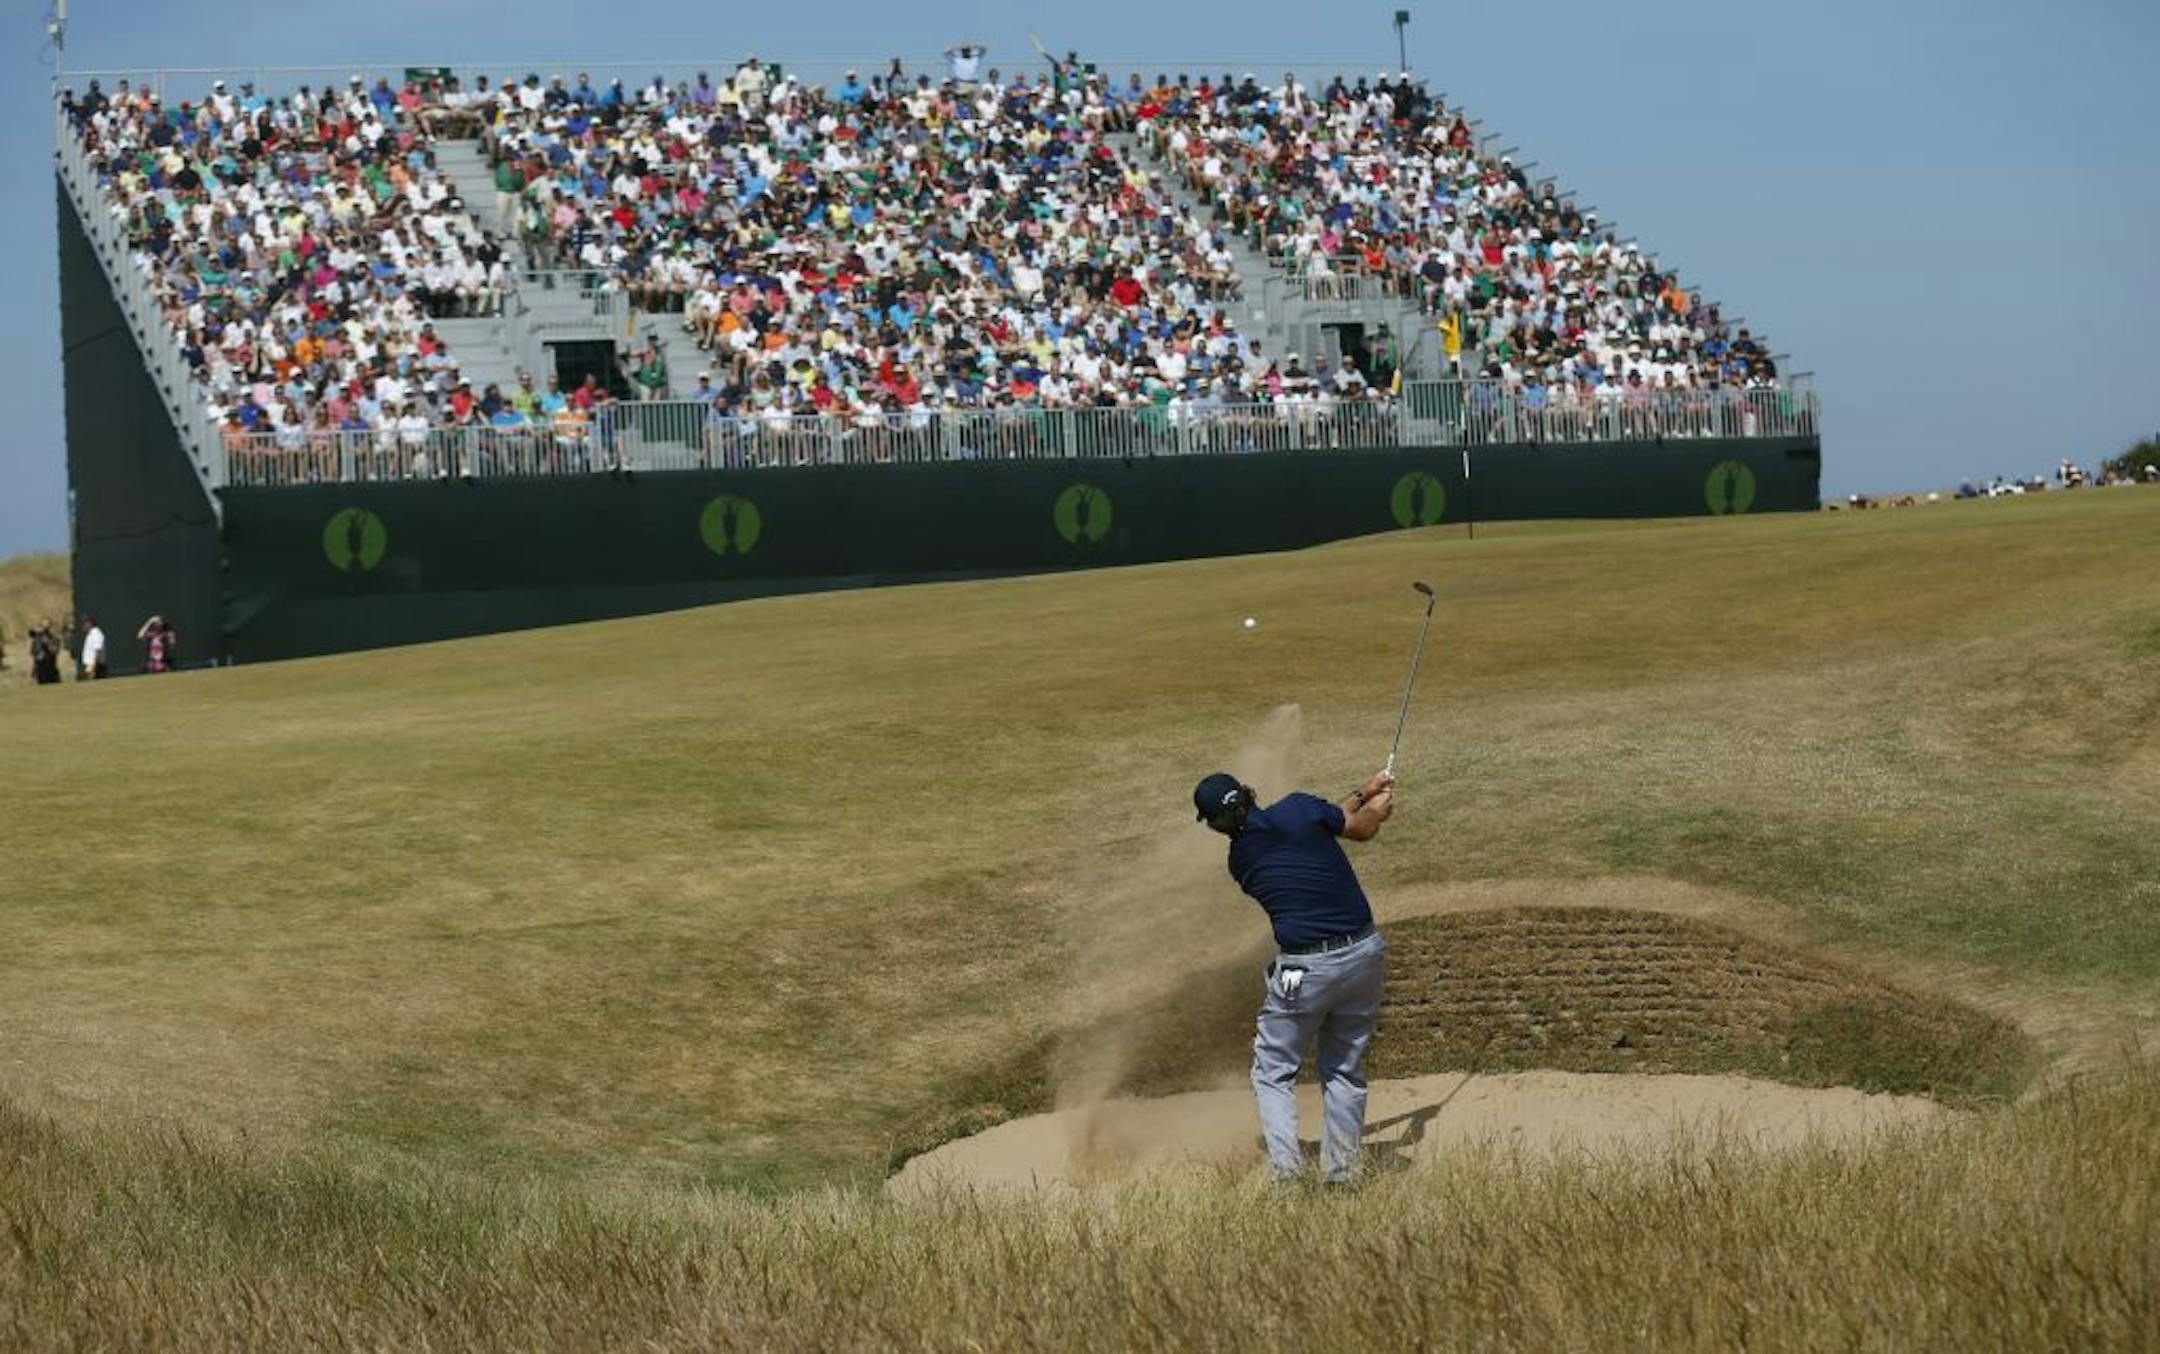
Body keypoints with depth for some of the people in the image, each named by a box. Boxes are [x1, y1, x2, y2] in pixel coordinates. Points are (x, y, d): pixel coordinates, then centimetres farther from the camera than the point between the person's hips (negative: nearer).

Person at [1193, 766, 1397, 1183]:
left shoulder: (1241, 861, 2)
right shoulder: (1298, 807, -7)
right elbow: (1362, 828, 8)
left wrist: (1362, 794, 25)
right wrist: (1379, 803, 31)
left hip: (1304, 972, -2)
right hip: (1364, 954, 2)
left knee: (1273, 1073, 11)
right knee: (1346, 1070, 17)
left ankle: (1285, 1168, -6)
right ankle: (1341, 1172, 15)